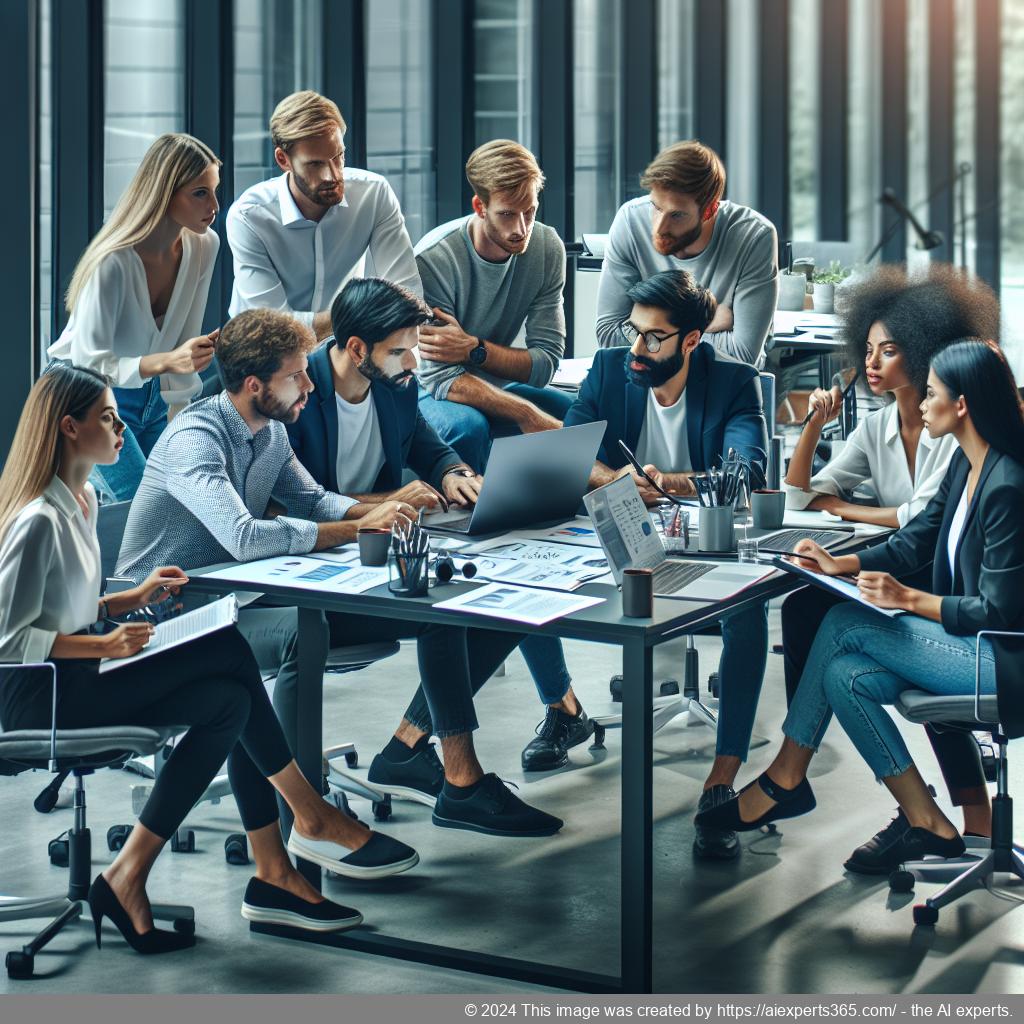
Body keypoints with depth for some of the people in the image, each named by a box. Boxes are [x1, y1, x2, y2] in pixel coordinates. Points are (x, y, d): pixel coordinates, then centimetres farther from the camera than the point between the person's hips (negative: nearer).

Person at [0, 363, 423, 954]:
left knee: (229, 701, -12)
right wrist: (105, 646, -23)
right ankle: (313, 817, -7)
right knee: (229, 651, -17)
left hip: (76, 681, 10)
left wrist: (131, 599, 7)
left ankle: (272, 874, -10)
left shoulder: (83, 499, 13)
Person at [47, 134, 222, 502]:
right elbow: (89, 363, -29)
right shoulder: (113, 263, -29)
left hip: (149, 395, 7)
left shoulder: (204, 246, -9)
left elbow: (185, 341, 1)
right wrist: (167, 361, -42)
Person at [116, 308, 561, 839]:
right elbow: (244, 537, -33)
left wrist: (373, 511, -3)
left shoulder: (270, 432, 9)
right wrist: (357, 528, -28)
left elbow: (312, 500, 20)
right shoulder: (194, 438, -21)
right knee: (304, 631, -41)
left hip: (245, 595, 9)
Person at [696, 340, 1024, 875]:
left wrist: (909, 599, -18)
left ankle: (782, 782, 1)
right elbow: (913, 543, 14)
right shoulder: (965, 465, 7)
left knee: (846, 625, -12)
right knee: (845, 676, -7)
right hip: (972, 641, 9)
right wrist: (840, 564, 2)